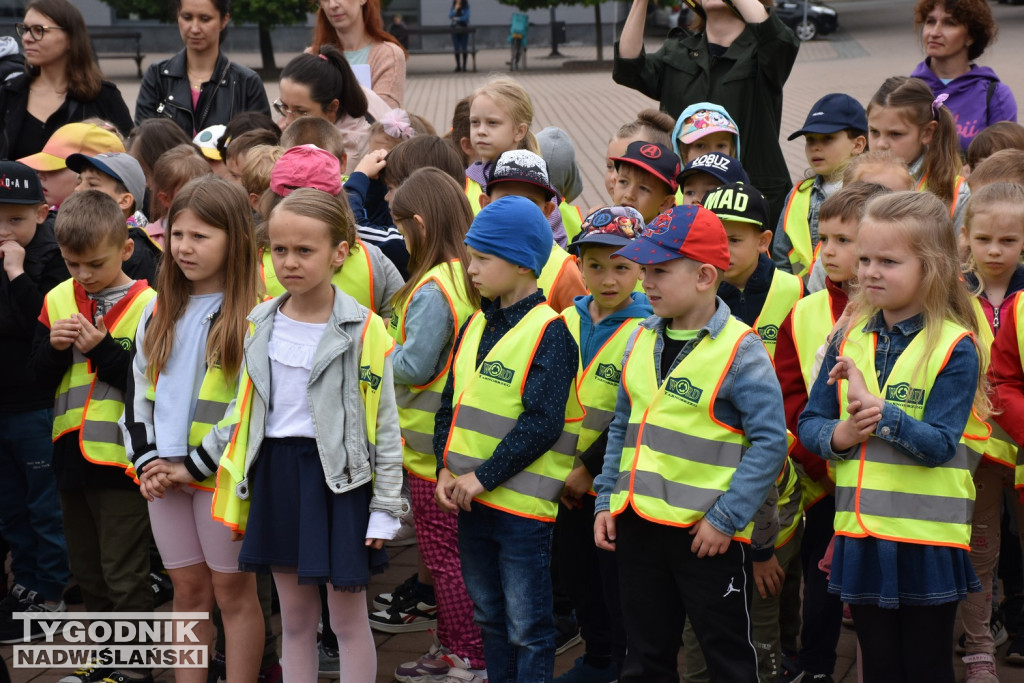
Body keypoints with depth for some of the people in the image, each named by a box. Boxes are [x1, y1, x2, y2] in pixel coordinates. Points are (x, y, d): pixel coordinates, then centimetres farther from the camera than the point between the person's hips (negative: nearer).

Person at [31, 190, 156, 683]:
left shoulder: (146, 306, -12)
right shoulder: (57, 301, 5)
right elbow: (40, 377, 8)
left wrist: (102, 348, -23)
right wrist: (54, 347, -11)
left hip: (120, 457, -6)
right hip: (71, 454, 6)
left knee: (124, 574, 1)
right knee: (87, 569, 18)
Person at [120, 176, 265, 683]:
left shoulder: (252, 317, -10)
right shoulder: (160, 312, 11)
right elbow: (138, 390, 14)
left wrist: (195, 466, -15)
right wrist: (146, 461, 1)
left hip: (221, 474, -6)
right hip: (163, 476, 6)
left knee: (233, 591, 3)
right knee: (188, 590, 12)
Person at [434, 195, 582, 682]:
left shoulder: (549, 332, -13)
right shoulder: (475, 326, 11)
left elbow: (542, 424, -19)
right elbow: (450, 402, 13)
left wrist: (483, 477, -18)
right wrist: (447, 469, -2)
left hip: (521, 504, -8)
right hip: (471, 497, 8)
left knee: (527, 625, -1)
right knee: (488, 614, 18)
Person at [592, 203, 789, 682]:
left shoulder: (740, 351, -13)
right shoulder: (642, 341, 8)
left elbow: (769, 442, -15)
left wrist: (727, 519, -18)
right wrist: (606, 501, 10)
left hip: (708, 533, -6)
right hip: (638, 523, 6)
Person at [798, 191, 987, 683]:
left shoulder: (955, 347, -10)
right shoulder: (849, 339, 5)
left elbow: (939, 444, -17)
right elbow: (809, 423, 6)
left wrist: (874, 407, -26)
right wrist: (839, 435, -15)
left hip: (927, 540, -5)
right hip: (860, 533, 5)